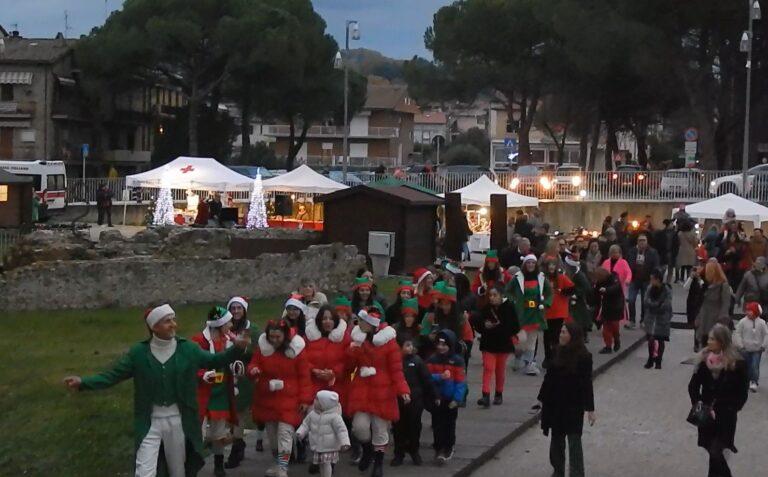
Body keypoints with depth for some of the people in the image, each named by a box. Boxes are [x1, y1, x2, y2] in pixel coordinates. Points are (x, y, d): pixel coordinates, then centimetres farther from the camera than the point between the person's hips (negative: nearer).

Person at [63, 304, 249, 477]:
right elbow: (113, 374, -7)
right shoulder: (139, 352, -7)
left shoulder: (188, 349, -3)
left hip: (178, 420, 2)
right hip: (150, 423, -2)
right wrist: (83, 382, -20)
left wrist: (237, 349, -12)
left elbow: (213, 361, 5)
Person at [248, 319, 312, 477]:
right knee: (271, 433, 13)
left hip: (288, 400, -4)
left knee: (285, 433, -12)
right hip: (267, 399, 4)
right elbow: (254, 364, 7)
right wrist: (253, 370, -19)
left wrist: (305, 399, -7)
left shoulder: (296, 350, -9)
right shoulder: (262, 348, -2)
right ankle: (278, 463, 30)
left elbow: (304, 377, -5)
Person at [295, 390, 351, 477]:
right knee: (321, 465, 14)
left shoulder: (334, 416, -16)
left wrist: (344, 443, -25)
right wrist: (300, 433, -1)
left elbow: (341, 430, -17)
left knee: (326, 464, -7)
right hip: (317, 447, 6)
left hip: (329, 447, -5)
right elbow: (306, 424, 13)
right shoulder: (312, 414, 2)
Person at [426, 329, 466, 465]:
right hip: (437, 398, 2)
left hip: (451, 399, -2)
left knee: (449, 424, 9)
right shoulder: (432, 360, 0)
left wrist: (457, 399, -16)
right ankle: (439, 449, 8)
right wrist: (440, 377, -24)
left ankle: (448, 448, 23)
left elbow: (460, 381, -9)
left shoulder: (457, 360, -8)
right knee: (437, 424, 3)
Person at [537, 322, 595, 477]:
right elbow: (549, 376, 9)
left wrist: (590, 409, -12)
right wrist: (543, 399, 12)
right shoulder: (558, 352, 3)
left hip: (574, 406, -5)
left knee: (574, 440, -4)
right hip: (555, 404, 5)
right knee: (556, 439, 14)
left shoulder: (583, 357, -12)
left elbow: (587, 383, -11)